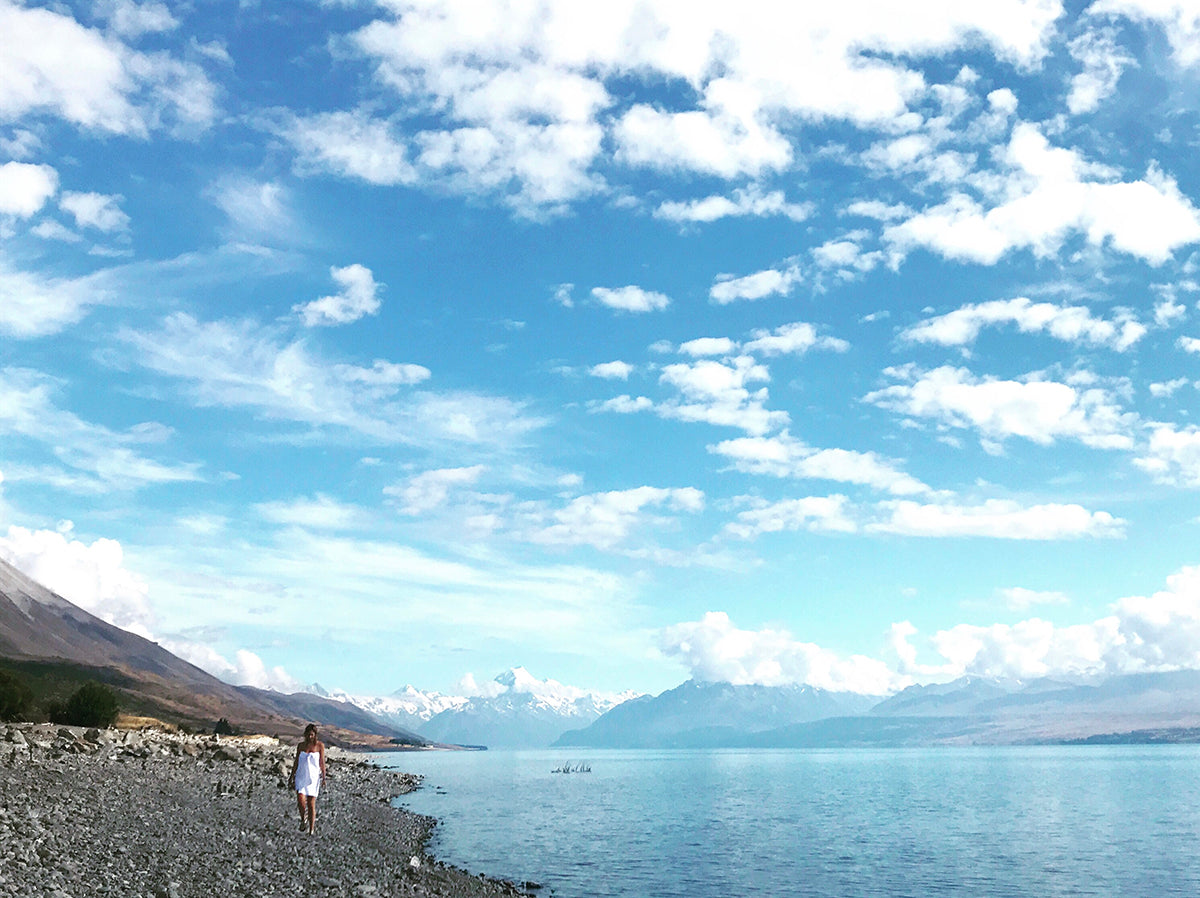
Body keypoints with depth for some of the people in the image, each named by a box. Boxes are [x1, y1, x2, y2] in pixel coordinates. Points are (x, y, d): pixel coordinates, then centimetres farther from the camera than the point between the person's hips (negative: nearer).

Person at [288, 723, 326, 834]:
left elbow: (322, 762, 1)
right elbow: (296, 762, 12)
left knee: (311, 804, -3)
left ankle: (311, 830, 7)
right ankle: (303, 819, 13)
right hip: (301, 776, 2)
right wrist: (292, 777, 12)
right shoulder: (301, 746, 6)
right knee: (301, 800, -16)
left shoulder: (320, 745, 0)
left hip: (313, 777, -2)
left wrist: (323, 777, -4)